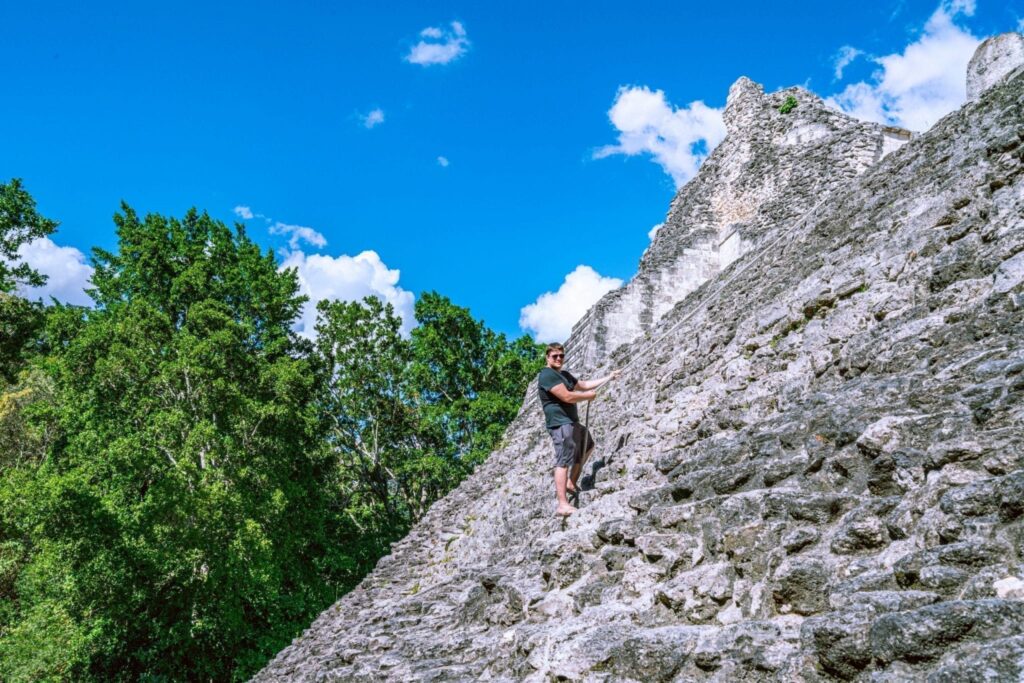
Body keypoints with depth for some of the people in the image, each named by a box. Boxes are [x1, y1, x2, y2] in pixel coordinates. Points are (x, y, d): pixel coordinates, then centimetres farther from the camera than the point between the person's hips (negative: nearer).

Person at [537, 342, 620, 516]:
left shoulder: (565, 374, 17)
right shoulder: (547, 375, -15)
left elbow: (584, 384, 27)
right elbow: (567, 397, -22)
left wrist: (609, 378, 25)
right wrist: (588, 396, -6)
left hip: (572, 422, 11)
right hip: (560, 423, -11)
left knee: (587, 446, 28)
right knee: (563, 461, -17)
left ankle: (571, 484, 29)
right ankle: (563, 505, -23)